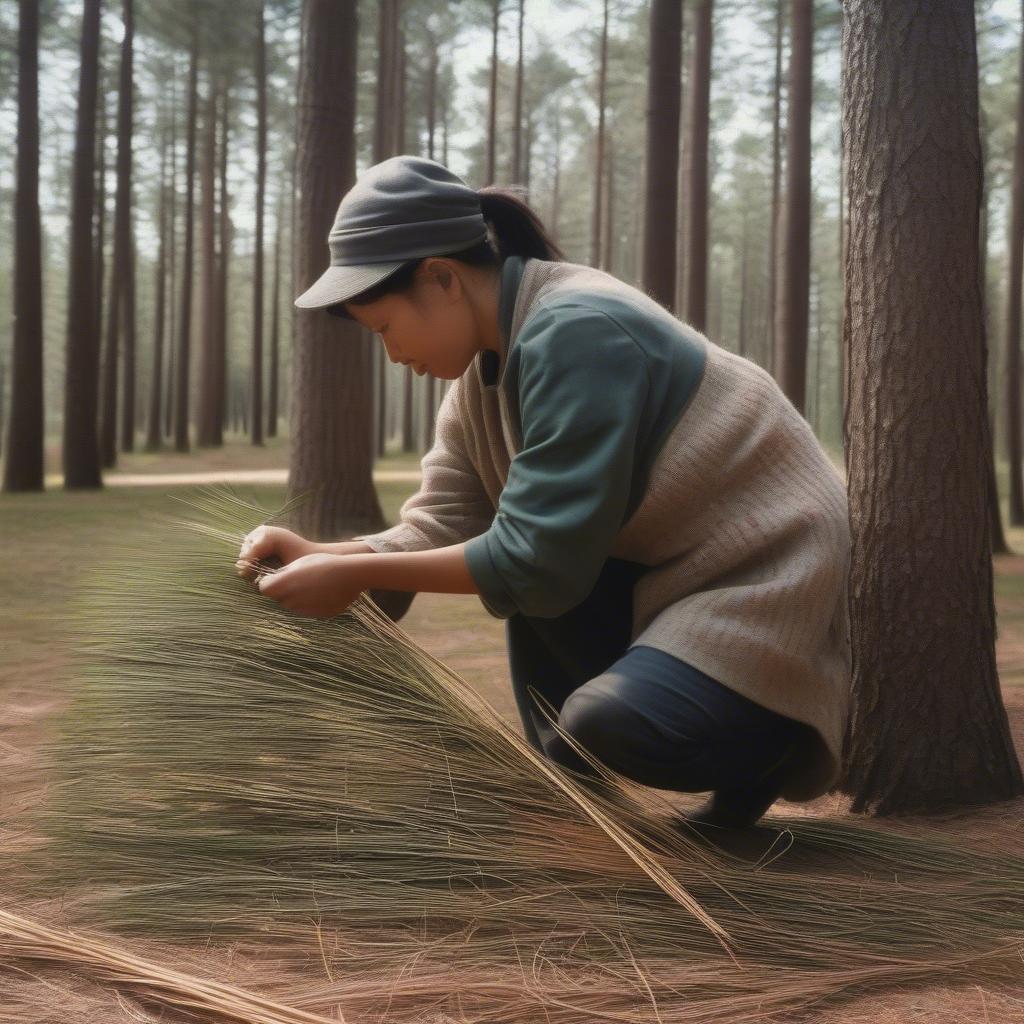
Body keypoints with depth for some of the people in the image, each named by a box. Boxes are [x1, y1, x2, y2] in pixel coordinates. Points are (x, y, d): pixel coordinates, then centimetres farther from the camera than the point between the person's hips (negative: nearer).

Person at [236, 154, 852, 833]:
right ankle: (567, 782, 6)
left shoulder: (575, 331, -24)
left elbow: (539, 555, -25)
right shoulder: (487, 363, 5)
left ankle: (757, 750, 3)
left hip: (771, 572, -10)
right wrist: (317, 555, -12)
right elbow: (441, 527, 2)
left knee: (605, 726, -28)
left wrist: (357, 575, -20)